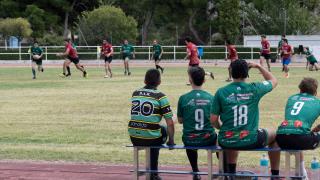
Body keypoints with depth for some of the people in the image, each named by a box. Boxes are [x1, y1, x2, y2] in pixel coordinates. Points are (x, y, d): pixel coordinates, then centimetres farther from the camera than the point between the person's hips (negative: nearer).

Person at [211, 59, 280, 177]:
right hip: (250, 140, -1)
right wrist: (258, 66, 21)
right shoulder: (254, 89, -6)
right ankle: (275, 174, 34)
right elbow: (273, 81, 15)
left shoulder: (221, 92, -6)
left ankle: (231, 172, 44)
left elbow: (213, 120, -3)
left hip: (226, 142, 1)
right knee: (274, 136, 29)